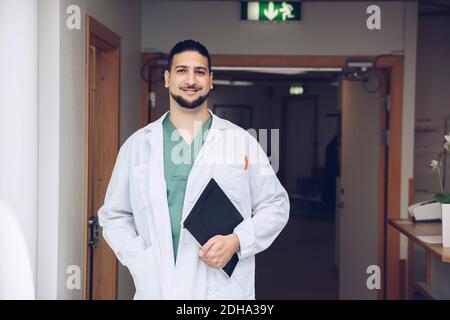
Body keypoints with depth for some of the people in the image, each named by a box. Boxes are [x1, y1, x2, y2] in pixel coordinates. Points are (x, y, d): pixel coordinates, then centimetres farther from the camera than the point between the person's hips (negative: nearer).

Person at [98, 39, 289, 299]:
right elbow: (115, 215, 10)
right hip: (156, 288, 1)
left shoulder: (242, 142, 3)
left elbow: (275, 206, 5)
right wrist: (140, 262, -5)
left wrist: (237, 241, -10)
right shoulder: (137, 144, 6)